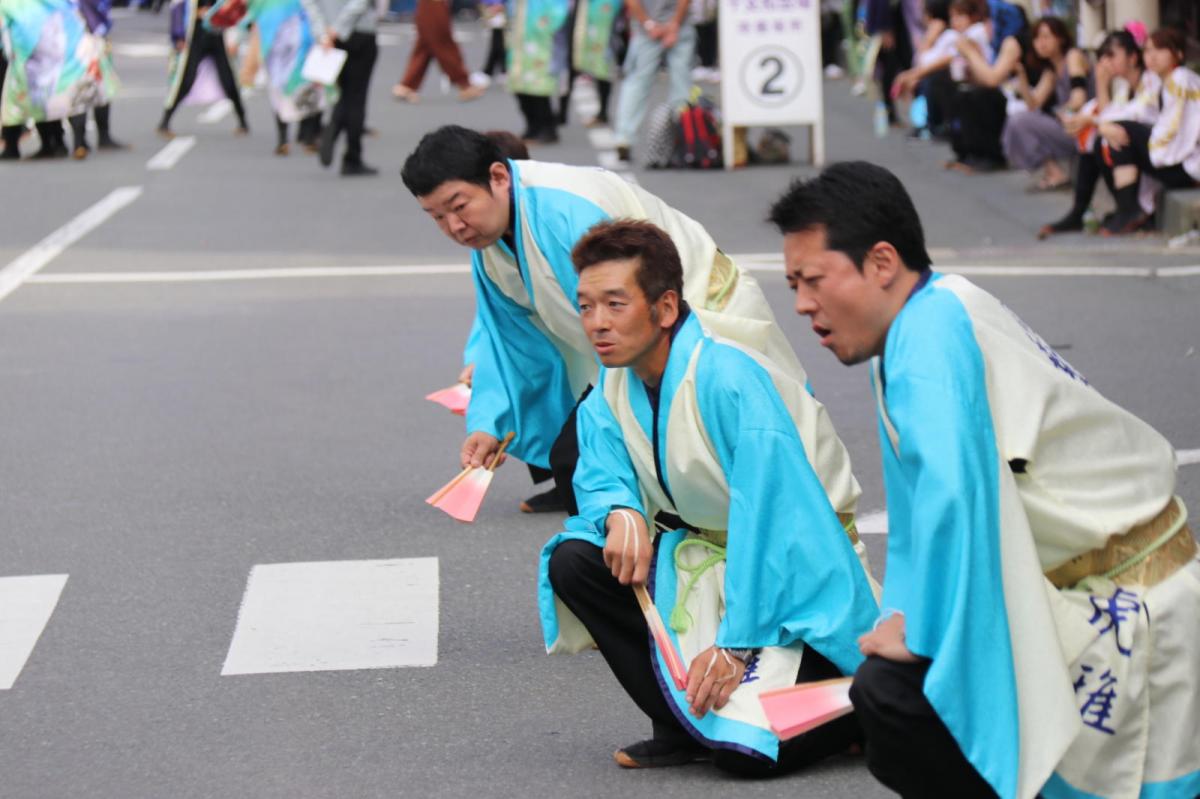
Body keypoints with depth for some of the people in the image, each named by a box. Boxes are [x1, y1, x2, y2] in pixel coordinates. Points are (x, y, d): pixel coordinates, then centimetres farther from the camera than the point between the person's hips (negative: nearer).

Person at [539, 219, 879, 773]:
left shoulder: (730, 378, -26)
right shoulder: (616, 381, -1)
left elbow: (772, 514, -27)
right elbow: (599, 477, 7)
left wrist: (736, 644, -27)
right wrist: (621, 513, -20)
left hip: (794, 568, -8)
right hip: (706, 546, 8)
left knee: (746, 748, -24)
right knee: (572, 561, -13)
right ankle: (682, 726, -3)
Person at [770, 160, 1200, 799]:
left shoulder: (929, 329, -20)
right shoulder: (939, 319, 9)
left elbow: (951, 493, -32)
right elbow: (925, 502, 17)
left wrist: (920, 633, -21)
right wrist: (909, 621, 14)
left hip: (1123, 612, -10)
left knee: (892, 693, -22)